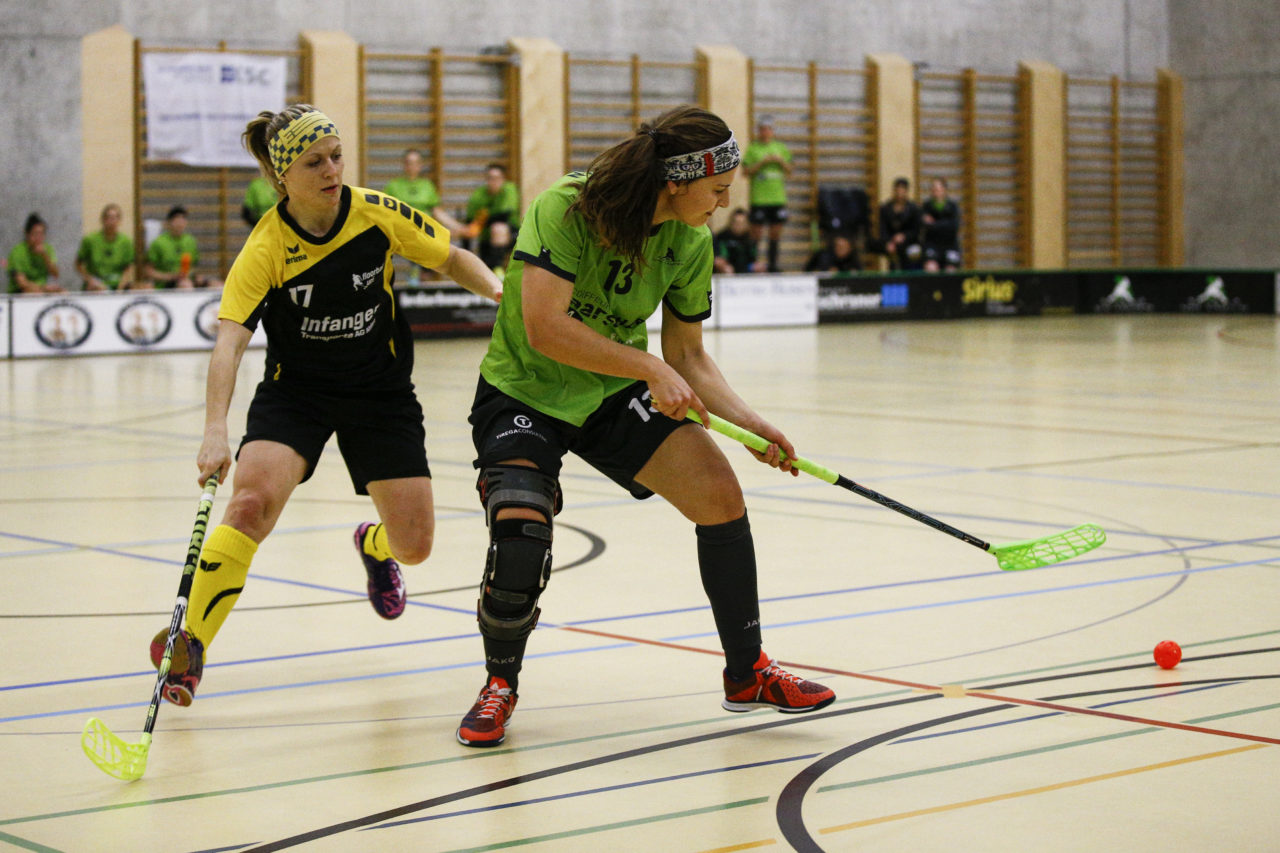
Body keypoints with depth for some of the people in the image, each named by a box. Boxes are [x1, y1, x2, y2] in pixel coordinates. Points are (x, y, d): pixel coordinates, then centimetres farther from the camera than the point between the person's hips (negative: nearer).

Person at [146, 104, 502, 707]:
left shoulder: (379, 214, -13)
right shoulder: (265, 249, -20)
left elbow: (453, 258, 3)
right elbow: (229, 341, -30)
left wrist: (495, 288, -18)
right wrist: (215, 431, -44)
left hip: (381, 390, 2)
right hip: (295, 390, -2)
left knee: (415, 545, 0)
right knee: (252, 500, -27)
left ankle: (374, 545, 41)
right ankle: (187, 645, -13)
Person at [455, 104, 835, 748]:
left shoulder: (691, 242, -9)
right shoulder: (565, 209, -26)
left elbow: (686, 353, 0)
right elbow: (544, 327, -34)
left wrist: (748, 421, -14)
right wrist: (651, 370, -33)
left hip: (617, 394, 5)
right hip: (523, 395, -5)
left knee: (719, 493, -11)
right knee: (519, 545, -24)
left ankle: (747, 674, 8)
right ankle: (500, 682, 7)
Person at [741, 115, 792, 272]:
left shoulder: (780, 147, 13)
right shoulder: (753, 148, 2)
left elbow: (789, 170, 15)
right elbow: (746, 171, -5)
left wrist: (781, 161, -3)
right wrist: (763, 162, -14)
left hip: (778, 197, 4)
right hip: (759, 198, -4)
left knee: (775, 232, 5)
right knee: (756, 232, -5)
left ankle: (773, 263, 13)